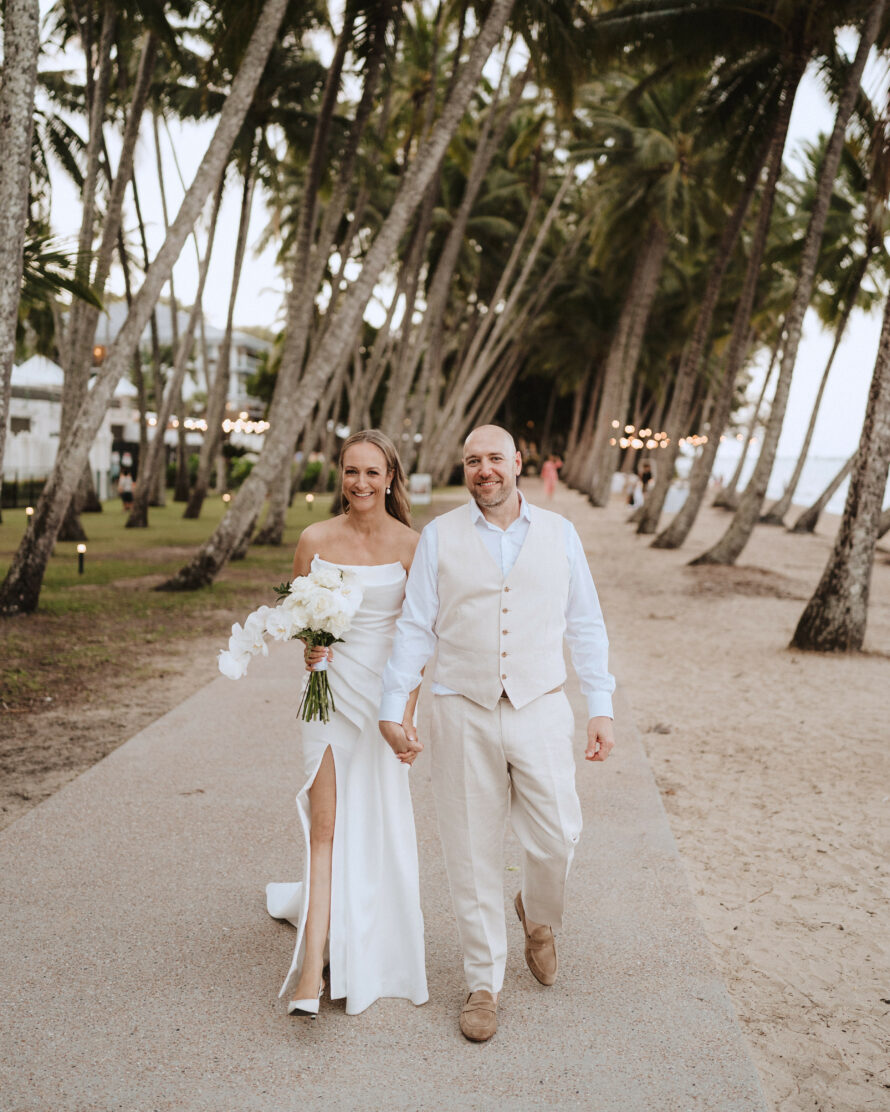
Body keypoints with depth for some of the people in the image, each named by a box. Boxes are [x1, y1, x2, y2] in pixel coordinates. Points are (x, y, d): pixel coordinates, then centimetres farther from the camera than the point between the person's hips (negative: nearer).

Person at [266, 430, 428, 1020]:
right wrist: (309, 643, -11)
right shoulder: (316, 539, 0)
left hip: (387, 692, 0)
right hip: (329, 689, 1)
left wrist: (407, 713, -12)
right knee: (327, 826, -4)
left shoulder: (410, 545, -5)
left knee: (381, 822, 13)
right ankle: (313, 971, -3)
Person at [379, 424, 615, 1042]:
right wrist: (393, 708, -2)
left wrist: (602, 707, 2)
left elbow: (586, 626, 8)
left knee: (557, 839, -3)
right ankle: (484, 985, 21)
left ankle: (539, 918, 32)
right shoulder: (440, 537, 3)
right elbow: (415, 628, 3)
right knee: (474, 854, 5)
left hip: (541, 711, 1)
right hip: (465, 714, 0)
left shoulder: (559, 533, 7)